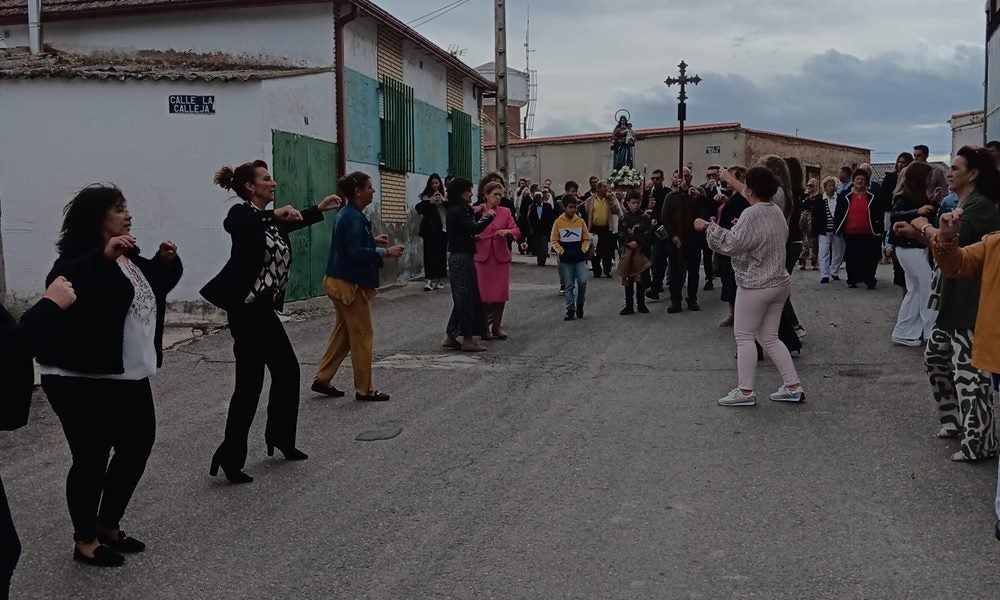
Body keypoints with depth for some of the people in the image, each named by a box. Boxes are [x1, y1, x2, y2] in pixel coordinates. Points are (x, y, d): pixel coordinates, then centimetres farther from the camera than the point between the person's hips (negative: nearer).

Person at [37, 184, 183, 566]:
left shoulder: (129, 257, 12)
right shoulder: (79, 259, -15)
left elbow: (156, 285, 28)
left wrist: (166, 261, 9)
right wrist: (103, 256, -43)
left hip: (129, 377, 10)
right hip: (82, 381, -10)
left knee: (138, 445, 17)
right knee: (92, 459, 1)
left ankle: (108, 525, 33)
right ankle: (85, 541, 19)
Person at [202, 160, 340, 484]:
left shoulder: (268, 220, 12)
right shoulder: (242, 213, -13)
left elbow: (290, 224, 34)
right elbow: (231, 224, -38)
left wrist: (319, 209, 35)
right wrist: (273, 214, -49)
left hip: (263, 308, 10)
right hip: (247, 309, -10)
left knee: (287, 369, 17)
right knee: (250, 380, -7)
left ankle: (280, 437, 32)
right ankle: (229, 457, 1)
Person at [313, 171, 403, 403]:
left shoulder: (347, 214, 11)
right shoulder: (354, 218, -19)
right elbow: (355, 253, -26)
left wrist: (373, 240, 16)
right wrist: (385, 252, -21)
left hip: (341, 282, 10)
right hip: (351, 285, -10)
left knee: (342, 333, 17)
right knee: (363, 336, 0)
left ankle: (322, 379, 21)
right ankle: (364, 389, 8)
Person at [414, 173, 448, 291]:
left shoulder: (444, 195, 9)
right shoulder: (426, 196, 4)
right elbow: (419, 208, -6)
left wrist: (445, 201, -14)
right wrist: (430, 202, -16)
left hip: (443, 228, 2)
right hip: (430, 229, -2)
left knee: (442, 253, 3)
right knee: (430, 253, -7)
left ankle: (439, 278, 14)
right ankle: (430, 279, -9)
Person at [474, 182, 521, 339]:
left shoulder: (505, 212, 7)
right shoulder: (476, 211, 2)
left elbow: (517, 231, 0)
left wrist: (507, 232, -21)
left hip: (501, 257, 2)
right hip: (482, 257, -2)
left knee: (501, 294, 3)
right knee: (483, 294, 0)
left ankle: (497, 326, 17)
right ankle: (485, 326, 15)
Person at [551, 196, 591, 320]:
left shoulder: (580, 221, 2)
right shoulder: (558, 222, -2)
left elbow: (586, 239, 9)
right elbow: (554, 240, 3)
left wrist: (583, 250, -4)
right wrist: (561, 252, -8)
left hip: (580, 258, 1)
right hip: (566, 259, -1)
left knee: (582, 281, -10)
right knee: (569, 285, 4)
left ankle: (580, 304, 13)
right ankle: (570, 310, 11)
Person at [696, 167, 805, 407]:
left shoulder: (751, 215, -19)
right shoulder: (776, 211, 8)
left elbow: (731, 244, -22)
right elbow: (758, 201, 30)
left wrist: (707, 227, -11)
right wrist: (733, 183, 38)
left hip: (756, 286, -8)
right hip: (780, 282, 8)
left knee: (745, 336, 1)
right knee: (770, 338, 14)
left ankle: (745, 391, 3)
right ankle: (793, 387, 13)